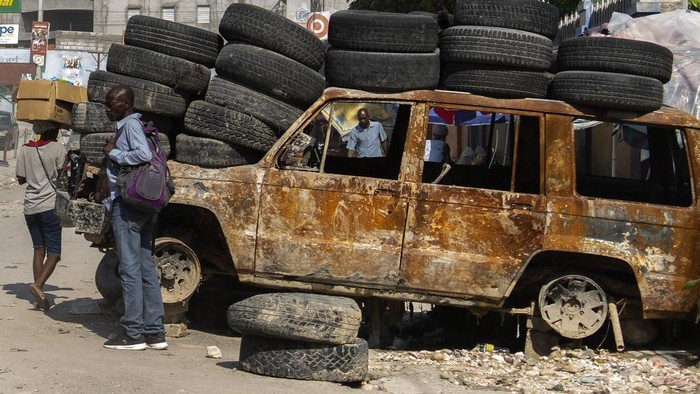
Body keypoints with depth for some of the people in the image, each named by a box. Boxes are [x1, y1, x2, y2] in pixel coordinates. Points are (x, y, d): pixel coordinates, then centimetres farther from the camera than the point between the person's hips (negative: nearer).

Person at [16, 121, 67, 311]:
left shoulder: (25, 149, 7)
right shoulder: (58, 148, -5)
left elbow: (21, 178, 10)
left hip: (30, 207, 5)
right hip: (50, 206, -5)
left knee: (39, 249, 11)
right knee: (54, 252, -2)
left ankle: (39, 296, 6)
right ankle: (38, 284, -23)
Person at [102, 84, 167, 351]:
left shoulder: (130, 124, -10)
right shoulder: (128, 125, 19)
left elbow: (144, 154, -25)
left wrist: (113, 153, -13)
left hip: (128, 204, -10)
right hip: (142, 205, 10)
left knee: (130, 268, -7)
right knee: (145, 268, 9)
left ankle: (133, 333, -4)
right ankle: (154, 332, 11)